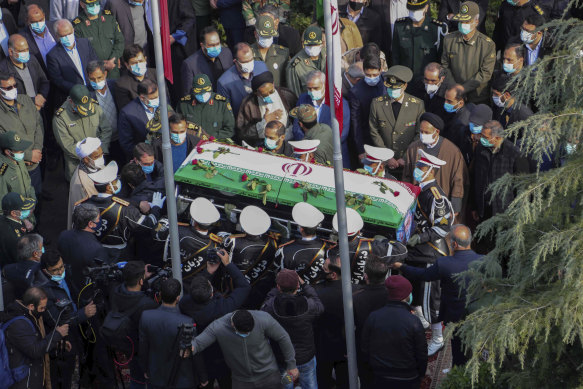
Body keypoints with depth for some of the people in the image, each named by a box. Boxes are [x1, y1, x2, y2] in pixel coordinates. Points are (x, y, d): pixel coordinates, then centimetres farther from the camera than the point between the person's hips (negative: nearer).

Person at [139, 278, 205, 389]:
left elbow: (143, 347, -6)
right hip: (182, 379, -3)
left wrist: (145, 370, 12)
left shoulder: (146, 316, -22)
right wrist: (203, 377, 0)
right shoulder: (186, 323, -31)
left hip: (157, 376, 3)